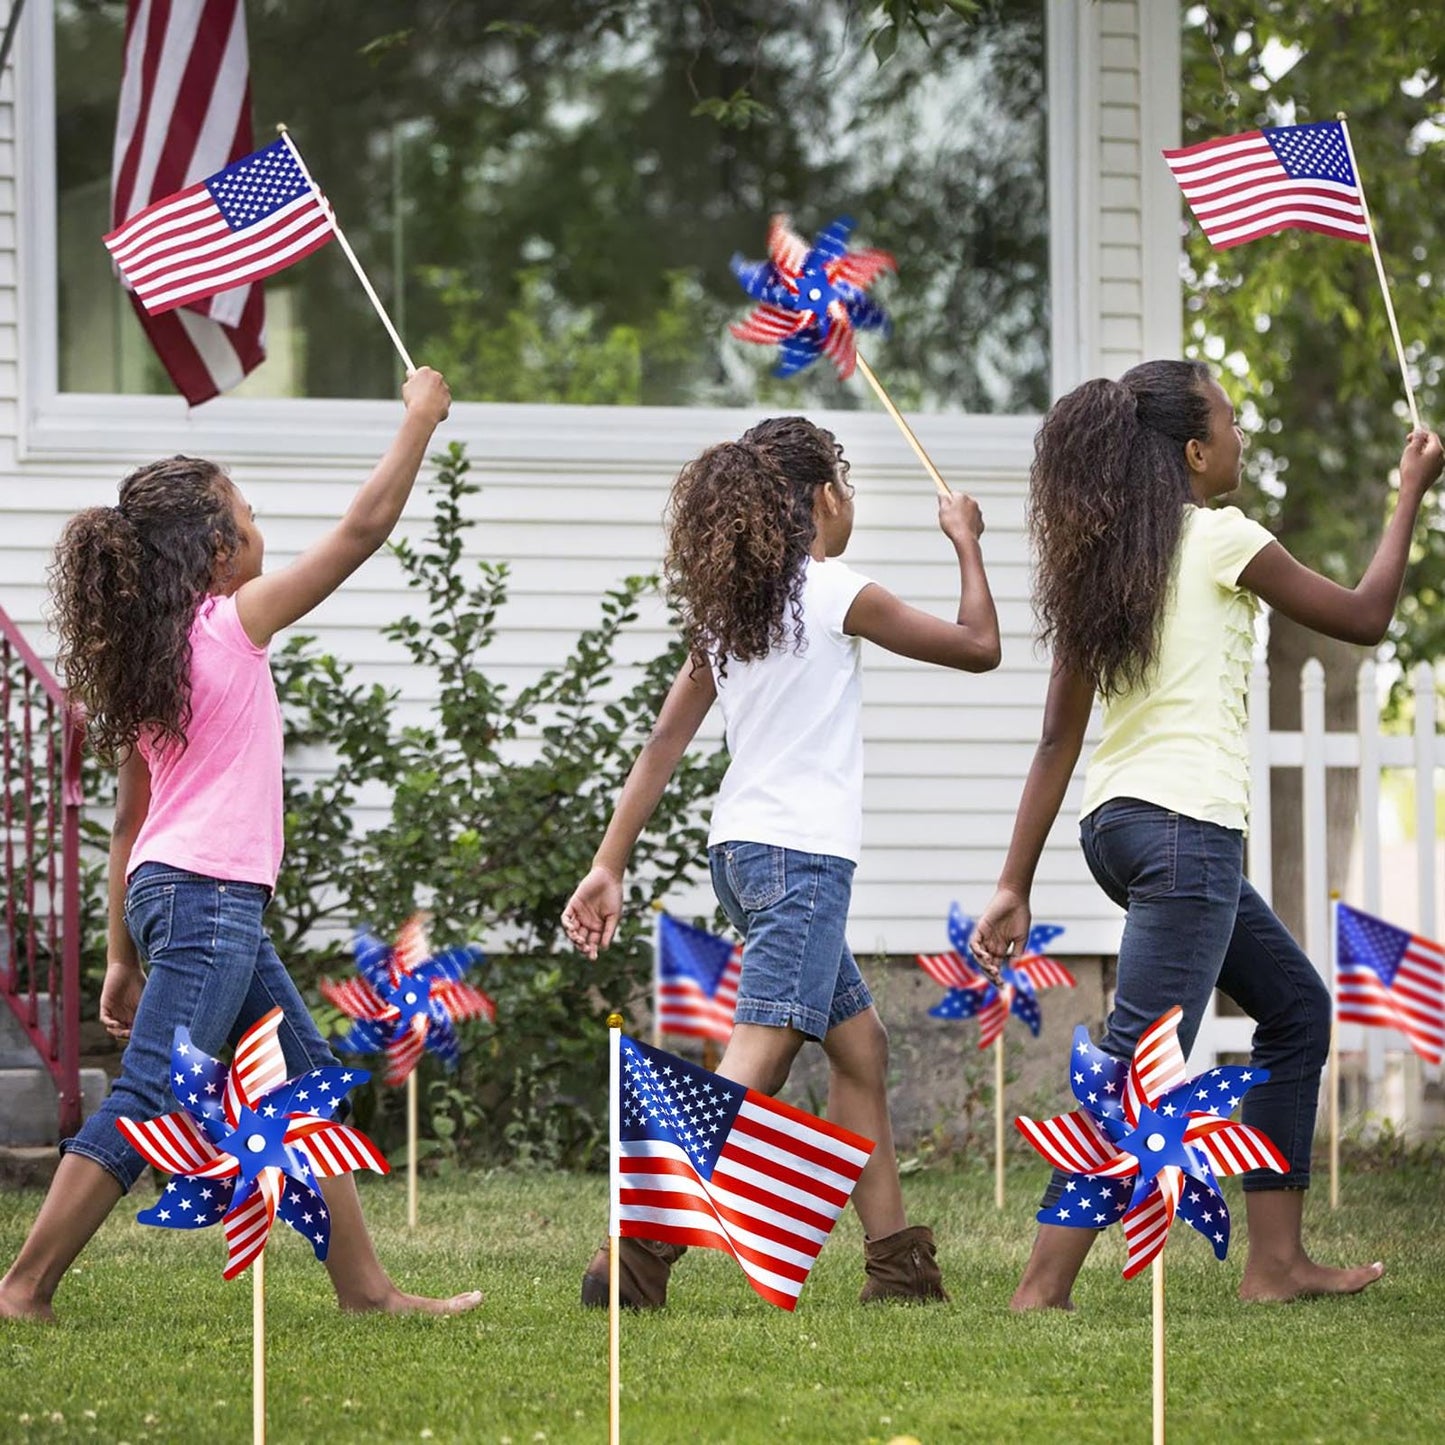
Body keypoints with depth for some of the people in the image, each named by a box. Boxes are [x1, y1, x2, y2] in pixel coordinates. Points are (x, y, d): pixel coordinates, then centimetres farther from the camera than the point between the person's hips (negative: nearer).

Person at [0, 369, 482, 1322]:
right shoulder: (231, 626, -8)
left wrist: (123, 955, 19)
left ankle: (365, 1286, 15)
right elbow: (365, 528, -7)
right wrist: (421, 419, 5)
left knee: (313, 1082, 13)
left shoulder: (148, 657, 13)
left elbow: (131, 816, 16)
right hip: (207, 899, -9)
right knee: (146, 1106, -11)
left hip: (169, 892, 9)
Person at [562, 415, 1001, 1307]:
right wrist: (967, 542, 17)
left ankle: (898, 1266, 19)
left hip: (744, 853, 9)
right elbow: (979, 648, 2)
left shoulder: (726, 608, 12)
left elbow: (664, 746, 10)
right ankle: (639, 1256, -30)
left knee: (861, 1043, 17)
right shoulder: (836, 593, -7)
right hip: (800, 854, -9)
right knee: (757, 1061, -16)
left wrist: (610, 867, 10)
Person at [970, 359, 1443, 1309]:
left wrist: (1017, 886, 10)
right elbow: (1364, 619, 3)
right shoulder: (1220, 540, -7)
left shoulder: (1106, 564, 13)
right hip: (1186, 827, -9)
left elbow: (1060, 740, 11)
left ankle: (1277, 1262, 19)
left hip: (1116, 823, 9)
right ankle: (1042, 1295, -19)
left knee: (1297, 1006, 20)